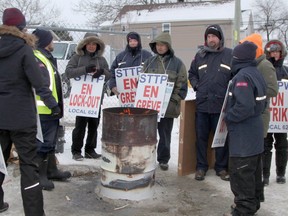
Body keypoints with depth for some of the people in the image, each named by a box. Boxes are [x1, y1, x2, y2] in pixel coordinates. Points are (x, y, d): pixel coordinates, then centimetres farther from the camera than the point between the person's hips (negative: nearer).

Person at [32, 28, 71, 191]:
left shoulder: (47, 58, 18)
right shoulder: (38, 60, -16)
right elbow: (42, 86, -24)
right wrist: (53, 105, -23)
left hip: (51, 109, 11)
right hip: (45, 110, -11)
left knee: (51, 142, 17)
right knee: (44, 143, -4)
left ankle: (52, 171, 28)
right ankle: (40, 175, 4)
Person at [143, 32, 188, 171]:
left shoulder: (177, 63, 0)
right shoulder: (149, 62, 9)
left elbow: (182, 86, -1)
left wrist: (174, 100, -10)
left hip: (167, 106, -2)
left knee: (165, 134, 10)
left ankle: (163, 159, 24)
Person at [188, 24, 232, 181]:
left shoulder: (230, 55, -1)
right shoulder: (200, 55, 10)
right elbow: (191, 73, 21)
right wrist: (196, 85, 6)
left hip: (222, 105, -3)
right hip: (202, 103, 3)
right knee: (201, 137, 9)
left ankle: (221, 167, 21)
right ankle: (201, 166, 21)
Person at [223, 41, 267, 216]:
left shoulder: (242, 76, -21)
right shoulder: (256, 73, 9)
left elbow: (244, 106, -30)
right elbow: (261, 102, 17)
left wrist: (228, 116, -15)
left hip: (243, 135, -10)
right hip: (255, 132, 10)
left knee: (240, 172, -2)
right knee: (253, 171, 18)